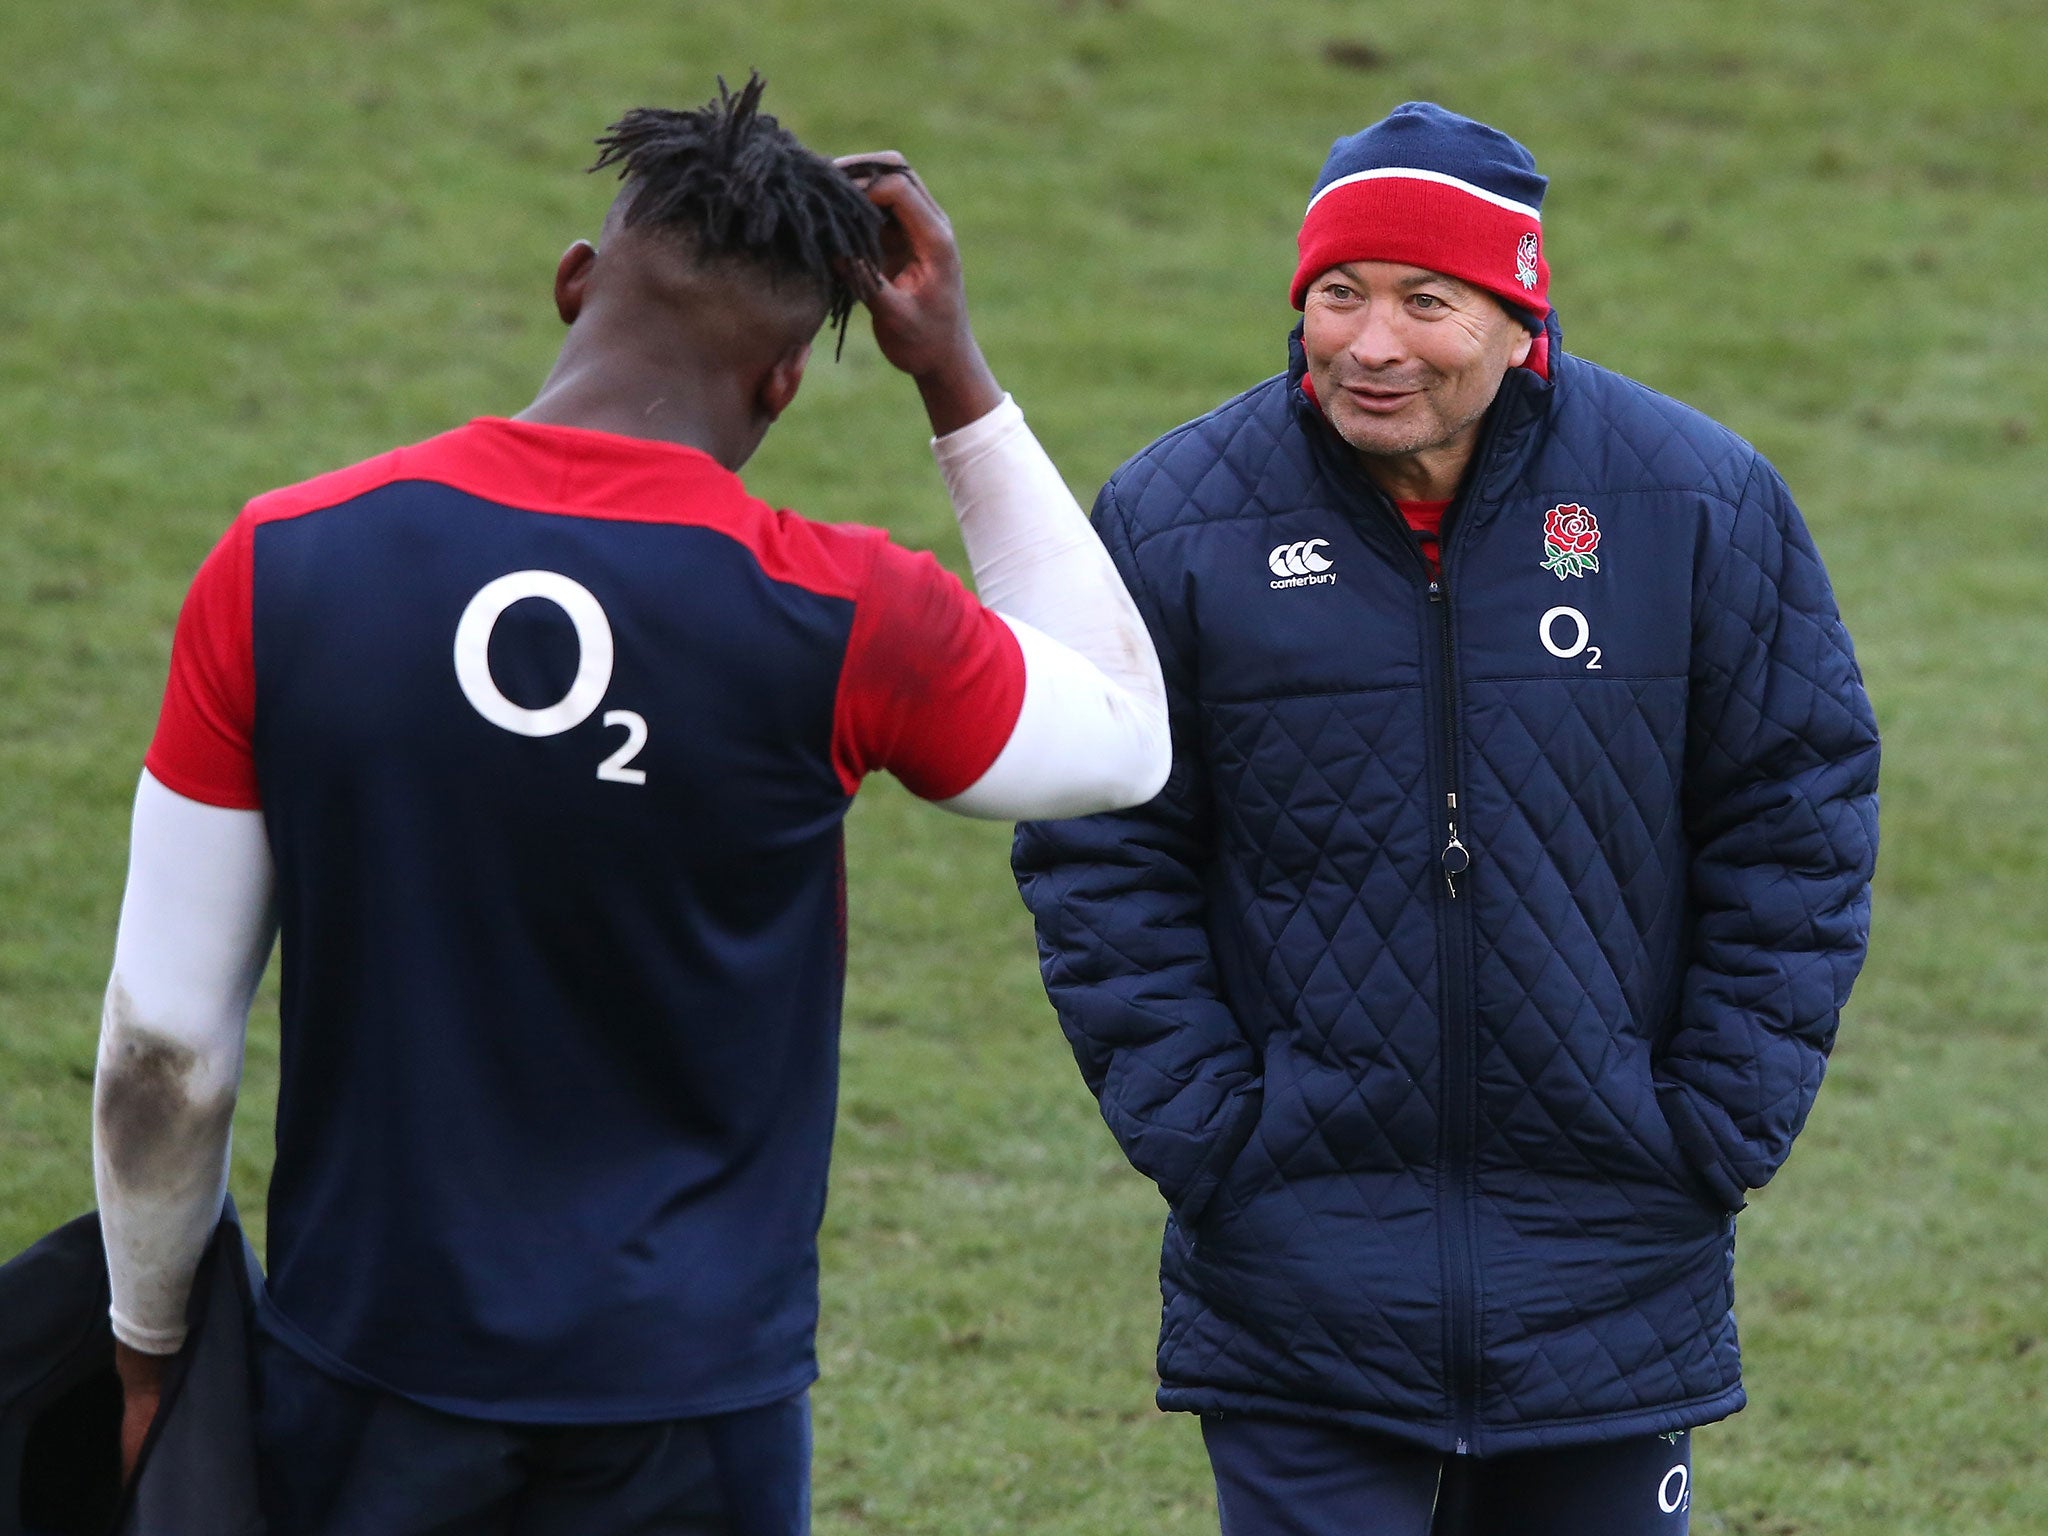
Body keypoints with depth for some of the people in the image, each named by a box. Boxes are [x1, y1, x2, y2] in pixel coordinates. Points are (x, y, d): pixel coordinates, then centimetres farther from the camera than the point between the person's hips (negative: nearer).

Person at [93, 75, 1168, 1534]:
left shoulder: (281, 566, -8)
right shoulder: (837, 620, -12)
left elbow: (164, 1043, -3)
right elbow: (1123, 735, 10)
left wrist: (150, 1350, 12)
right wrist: (960, 384, 11)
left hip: (371, 1375, 1)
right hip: (684, 1405, -1)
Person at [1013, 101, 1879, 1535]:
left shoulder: (1703, 503, -3)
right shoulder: (1176, 521, -4)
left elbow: (1795, 829, 3)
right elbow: (1103, 866, 1)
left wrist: (1721, 1132, -2)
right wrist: (1199, 1131, -7)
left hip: (1612, 1272, 1)